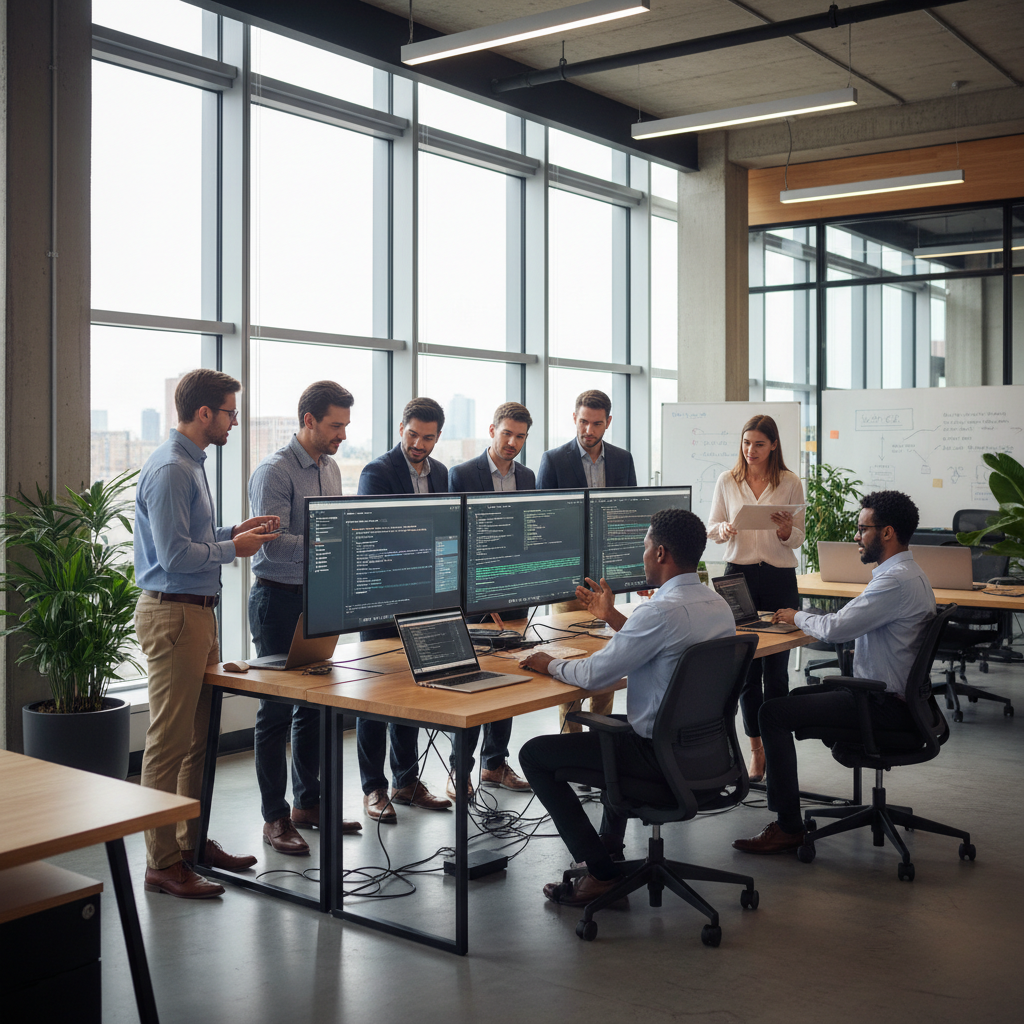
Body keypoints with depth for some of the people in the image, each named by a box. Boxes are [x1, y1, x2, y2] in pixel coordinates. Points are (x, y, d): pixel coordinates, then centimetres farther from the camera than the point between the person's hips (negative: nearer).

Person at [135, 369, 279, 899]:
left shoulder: (190, 464, 16)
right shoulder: (170, 469, -17)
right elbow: (175, 555, -21)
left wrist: (235, 530, 12)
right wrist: (233, 547, -9)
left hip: (198, 612, 11)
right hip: (173, 615, -10)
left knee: (199, 736, 16)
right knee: (170, 742, -5)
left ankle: (193, 840, 27)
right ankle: (163, 863, 2)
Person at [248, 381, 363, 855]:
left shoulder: (330, 468, 12)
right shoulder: (275, 471, -14)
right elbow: (274, 543, -23)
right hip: (280, 599, -8)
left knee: (315, 703, 13)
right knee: (277, 710, -1)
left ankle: (307, 803, 26)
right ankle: (275, 817, 7)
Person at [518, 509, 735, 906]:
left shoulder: (663, 609, -26)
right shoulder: (718, 605, 3)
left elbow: (593, 675, -20)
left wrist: (549, 664, -1)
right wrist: (612, 616, 23)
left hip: (659, 753, -9)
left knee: (534, 754, 2)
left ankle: (601, 873, 2)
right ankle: (611, 842, 40)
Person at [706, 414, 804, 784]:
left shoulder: (790, 483, 2)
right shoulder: (727, 481, 5)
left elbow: (798, 538, 4)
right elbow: (711, 528, 9)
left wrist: (785, 530, -18)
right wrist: (726, 529, -13)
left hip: (779, 577, -1)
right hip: (739, 573, 1)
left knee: (775, 667, -1)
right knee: (746, 665, 3)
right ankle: (756, 748, 13)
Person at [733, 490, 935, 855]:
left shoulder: (897, 580, -21)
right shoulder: (905, 573, 13)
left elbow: (835, 629, -23)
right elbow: (851, 621, 19)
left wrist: (798, 616, -4)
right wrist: (802, 617, 8)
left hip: (885, 707, -11)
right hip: (891, 694, 11)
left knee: (774, 712, -14)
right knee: (795, 697, 22)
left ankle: (788, 827, -10)